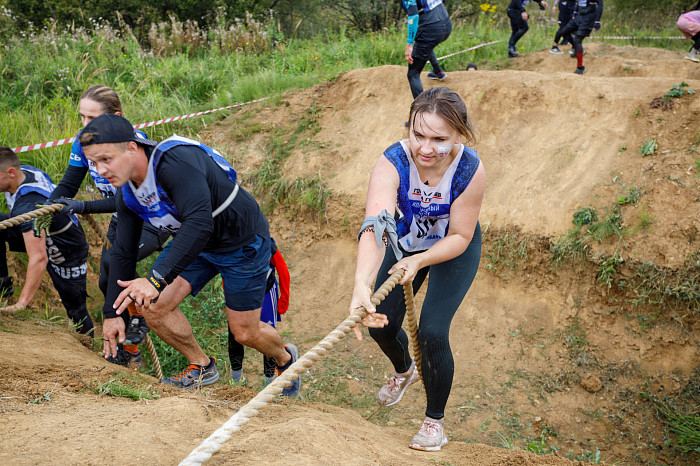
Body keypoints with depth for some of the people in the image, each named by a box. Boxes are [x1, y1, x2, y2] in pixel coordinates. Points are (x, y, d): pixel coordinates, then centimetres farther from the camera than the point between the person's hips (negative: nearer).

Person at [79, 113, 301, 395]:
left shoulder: (176, 162, -34)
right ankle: (202, 367, 15)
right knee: (153, 306, -9)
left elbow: (199, 223, -46)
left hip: (241, 241, -7)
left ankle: (285, 357, 38)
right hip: (191, 242, 7)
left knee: (245, 332, 3)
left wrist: (157, 279, -50)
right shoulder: (127, 194, -8)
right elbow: (123, 253, 0)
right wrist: (112, 313, 1)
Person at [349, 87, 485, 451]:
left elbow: (460, 237, -22)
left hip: (454, 250, -2)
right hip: (405, 243, 2)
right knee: (381, 325, 4)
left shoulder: (470, 171, -32)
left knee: (432, 331, -13)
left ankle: (435, 420, 14)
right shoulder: (392, 163, -34)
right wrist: (361, 283, -66)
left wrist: (419, 261, -39)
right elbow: (373, 227, -50)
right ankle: (404, 371, 43)